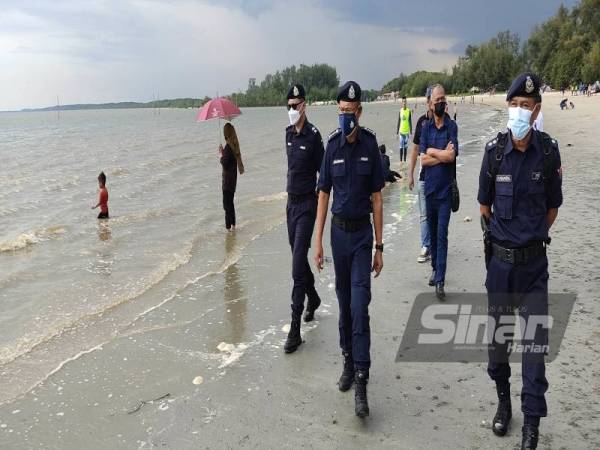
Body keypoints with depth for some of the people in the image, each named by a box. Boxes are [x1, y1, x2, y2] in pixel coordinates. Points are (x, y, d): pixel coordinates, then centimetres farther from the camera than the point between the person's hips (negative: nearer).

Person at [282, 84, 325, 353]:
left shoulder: (313, 135, -14)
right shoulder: (289, 133, 9)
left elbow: (323, 174, -12)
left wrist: (321, 203, -14)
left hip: (307, 204, -8)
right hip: (291, 202, 8)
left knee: (298, 265, -10)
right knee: (298, 258, 20)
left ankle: (295, 328, -7)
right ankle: (313, 298, 44)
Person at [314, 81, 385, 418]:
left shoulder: (370, 144, -6)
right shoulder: (332, 146, 0)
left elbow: (377, 199, -3)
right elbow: (324, 195, 4)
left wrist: (379, 246, -3)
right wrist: (318, 240, 1)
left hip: (362, 232, -2)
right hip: (339, 231, 3)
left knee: (360, 306, -7)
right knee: (344, 303, 13)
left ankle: (362, 382, -3)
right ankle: (348, 363, 28)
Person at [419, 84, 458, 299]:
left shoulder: (452, 126, -4)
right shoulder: (426, 127, 4)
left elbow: (451, 156, -17)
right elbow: (423, 160, -4)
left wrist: (431, 151, -8)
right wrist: (442, 155, -14)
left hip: (445, 189, -4)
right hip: (429, 188, 4)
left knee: (442, 235, -6)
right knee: (432, 232, 14)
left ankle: (440, 280, -6)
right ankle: (435, 269, 30)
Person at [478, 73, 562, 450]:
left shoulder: (549, 151, -7)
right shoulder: (495, 150, -6)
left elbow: (553, 206, 6)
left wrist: (534, 235, 8)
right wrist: (503, 235, 11)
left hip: (534, 261, -1)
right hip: (500, 258, 1)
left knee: (535, 340, 3)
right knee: (498, 333, 13)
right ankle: (503, 398, 35)